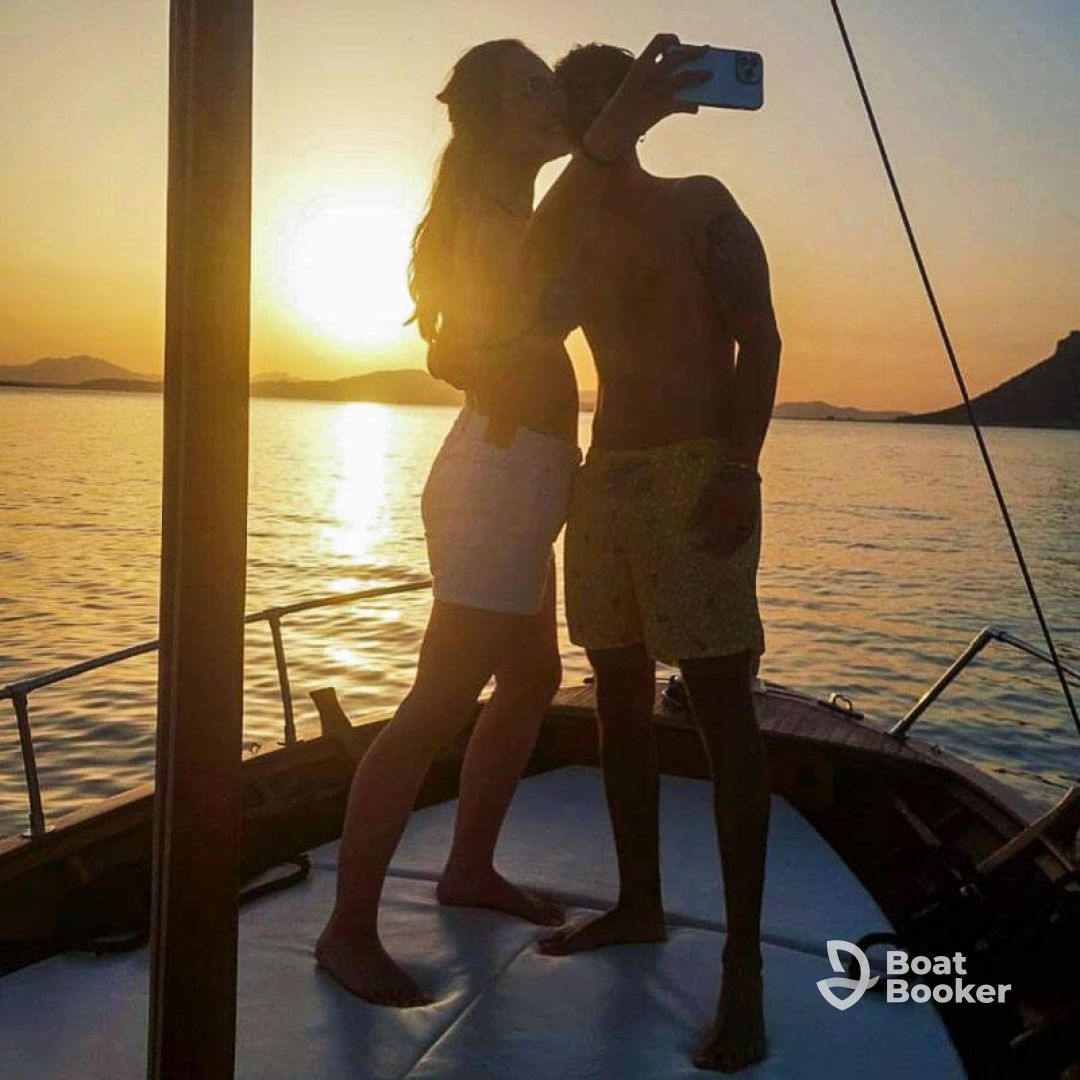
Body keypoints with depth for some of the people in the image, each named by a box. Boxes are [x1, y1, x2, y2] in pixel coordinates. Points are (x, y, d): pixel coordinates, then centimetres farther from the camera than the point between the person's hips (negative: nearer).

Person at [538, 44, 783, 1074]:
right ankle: (639, 902, 22)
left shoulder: (700, 205, 3)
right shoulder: (571, 238, 20)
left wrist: (740, 468, -19)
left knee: (723, 710, -10)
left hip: (696, 472, -7)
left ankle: (743, 968, -7)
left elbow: (759, 339, -6)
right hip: (604, 476, 7)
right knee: (620, 700, 9)